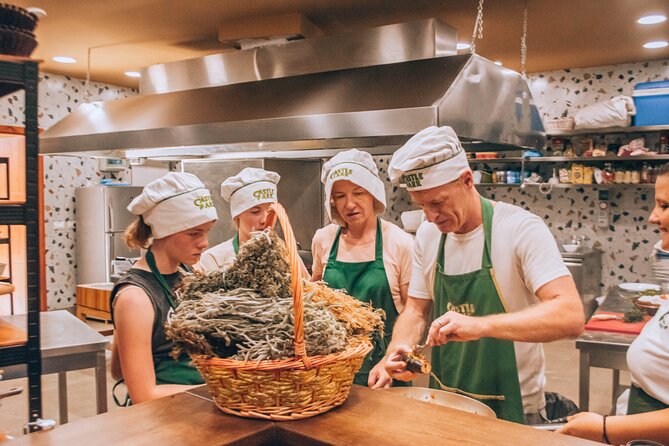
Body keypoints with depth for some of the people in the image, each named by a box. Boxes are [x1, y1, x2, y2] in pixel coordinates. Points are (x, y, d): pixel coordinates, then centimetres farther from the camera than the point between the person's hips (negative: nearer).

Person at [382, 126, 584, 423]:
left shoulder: (521, 229, -20)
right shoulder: (427, 234, -2)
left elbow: (571, 317, -29)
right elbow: (416, 310, 5)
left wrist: (479, 325, -39)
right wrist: (399, 348, -15)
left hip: (513, 410, -5)